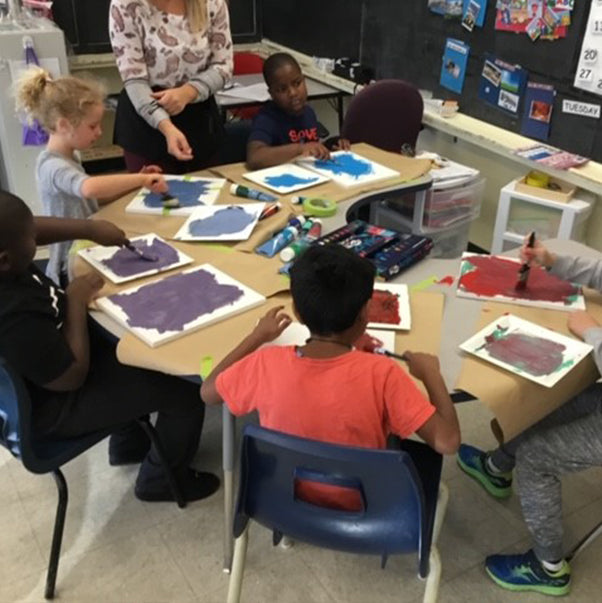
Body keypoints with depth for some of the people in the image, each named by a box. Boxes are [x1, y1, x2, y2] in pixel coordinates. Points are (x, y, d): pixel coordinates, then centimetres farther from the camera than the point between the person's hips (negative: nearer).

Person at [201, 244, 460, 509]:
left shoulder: (267, 365, -24)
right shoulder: (380, 374, -32)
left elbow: (207, 392, -6)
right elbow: (447, 442, -28)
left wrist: (257, 336, 4)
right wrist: (430, 373, -13)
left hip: (285, 502, 3)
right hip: (359, 511, -2)